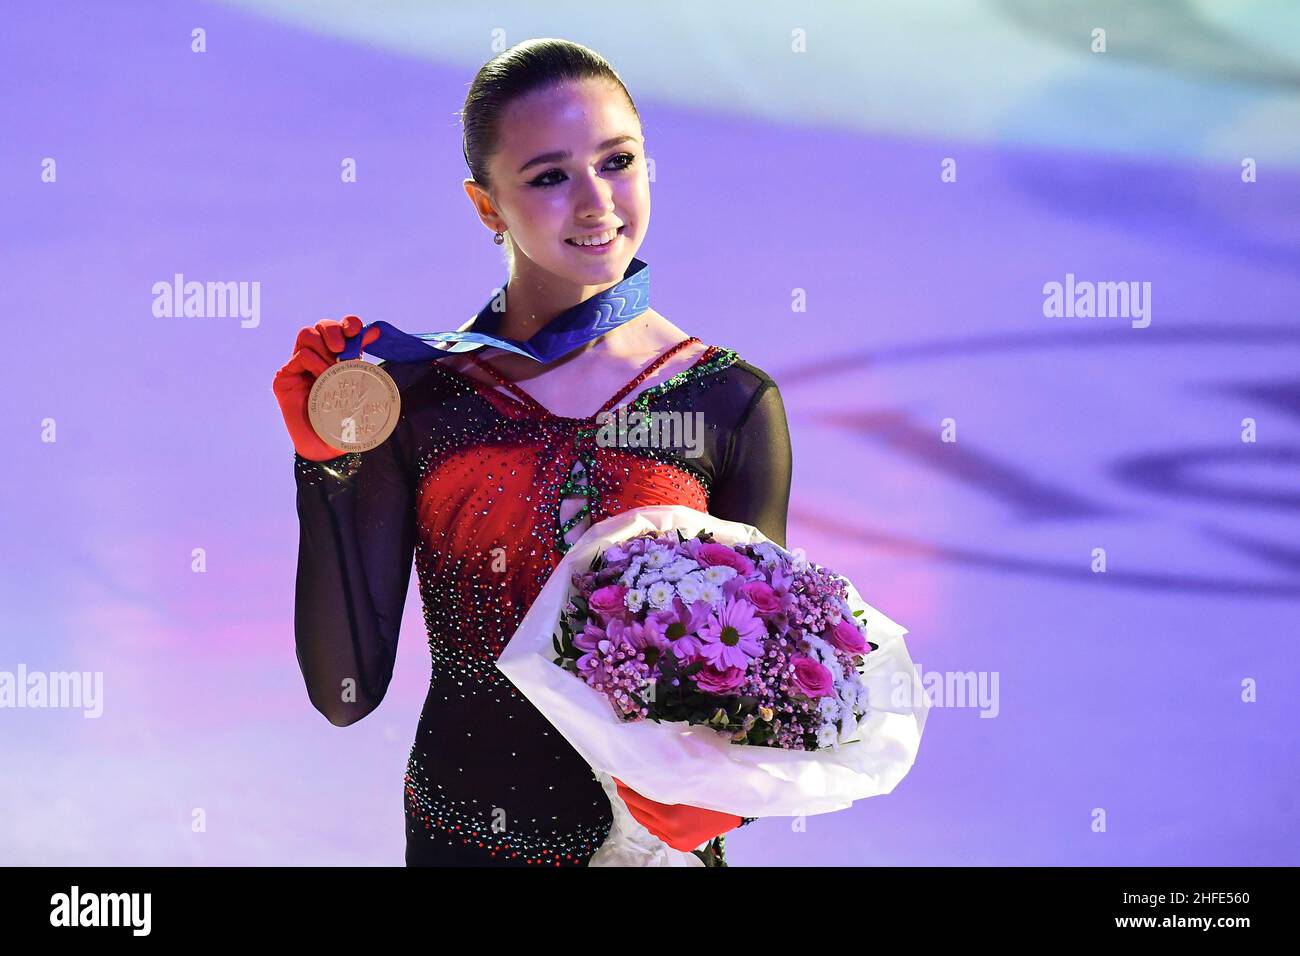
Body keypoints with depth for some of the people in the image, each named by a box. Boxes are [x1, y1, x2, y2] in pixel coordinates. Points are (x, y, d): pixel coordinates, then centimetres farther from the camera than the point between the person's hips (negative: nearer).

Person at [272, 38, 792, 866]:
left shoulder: (734, 403, -7)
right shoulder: (416, 394, -8)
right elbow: (347, 693, -8)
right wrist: (326, 466, -17)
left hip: (655, 838, 0)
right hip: (462, 836, 0)